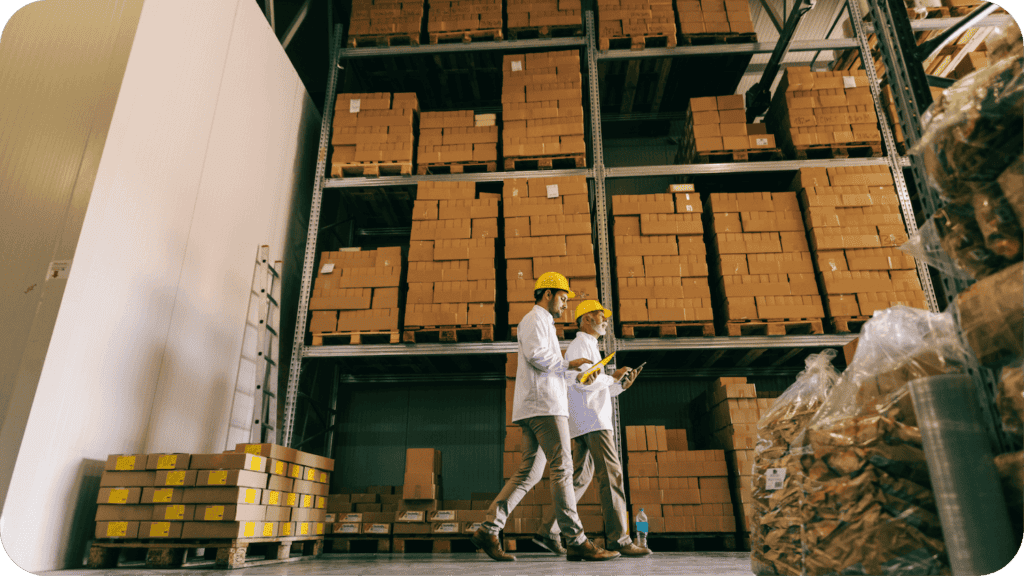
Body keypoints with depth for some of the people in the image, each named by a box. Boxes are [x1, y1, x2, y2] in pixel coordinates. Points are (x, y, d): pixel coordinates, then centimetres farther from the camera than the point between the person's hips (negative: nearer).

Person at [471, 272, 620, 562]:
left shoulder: (543, 324, 30)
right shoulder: (535, 319, -1)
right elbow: (536, 355, -19)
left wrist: (577, 375, 17)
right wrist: (568, 365, -7)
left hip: (536, 408, 10)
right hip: (543, 405, -10)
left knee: (529, 472, 5)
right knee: (562, 468, -10)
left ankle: (488, 529, 4)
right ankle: (577, 541, -7)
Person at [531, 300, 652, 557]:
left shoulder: (589, 348, 28)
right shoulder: (580, 344, -4)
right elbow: (582, 380, -19)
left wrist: (621, 385, 12)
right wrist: (612, 377, -5)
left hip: (585, 424, 10)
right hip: (591, 421, -10)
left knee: (579, 478, 8)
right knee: (611, 474, -12)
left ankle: (548, 531, 9)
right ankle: (618, 538, -12)